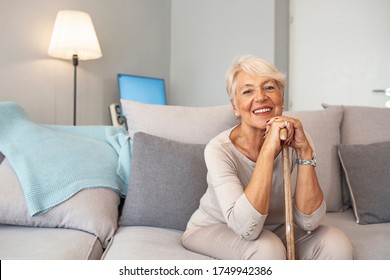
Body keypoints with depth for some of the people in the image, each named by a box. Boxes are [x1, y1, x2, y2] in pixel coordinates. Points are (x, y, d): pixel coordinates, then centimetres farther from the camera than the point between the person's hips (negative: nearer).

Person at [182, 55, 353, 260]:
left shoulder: (293, 140, -15)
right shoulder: (219, 149, -26)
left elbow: (309, 222, -20)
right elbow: (247, 228, -37)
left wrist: (305, 149, -30)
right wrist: (269, 148, -39)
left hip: (274, 229, 4)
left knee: (337, 245, -18)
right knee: (267, 249, -33)